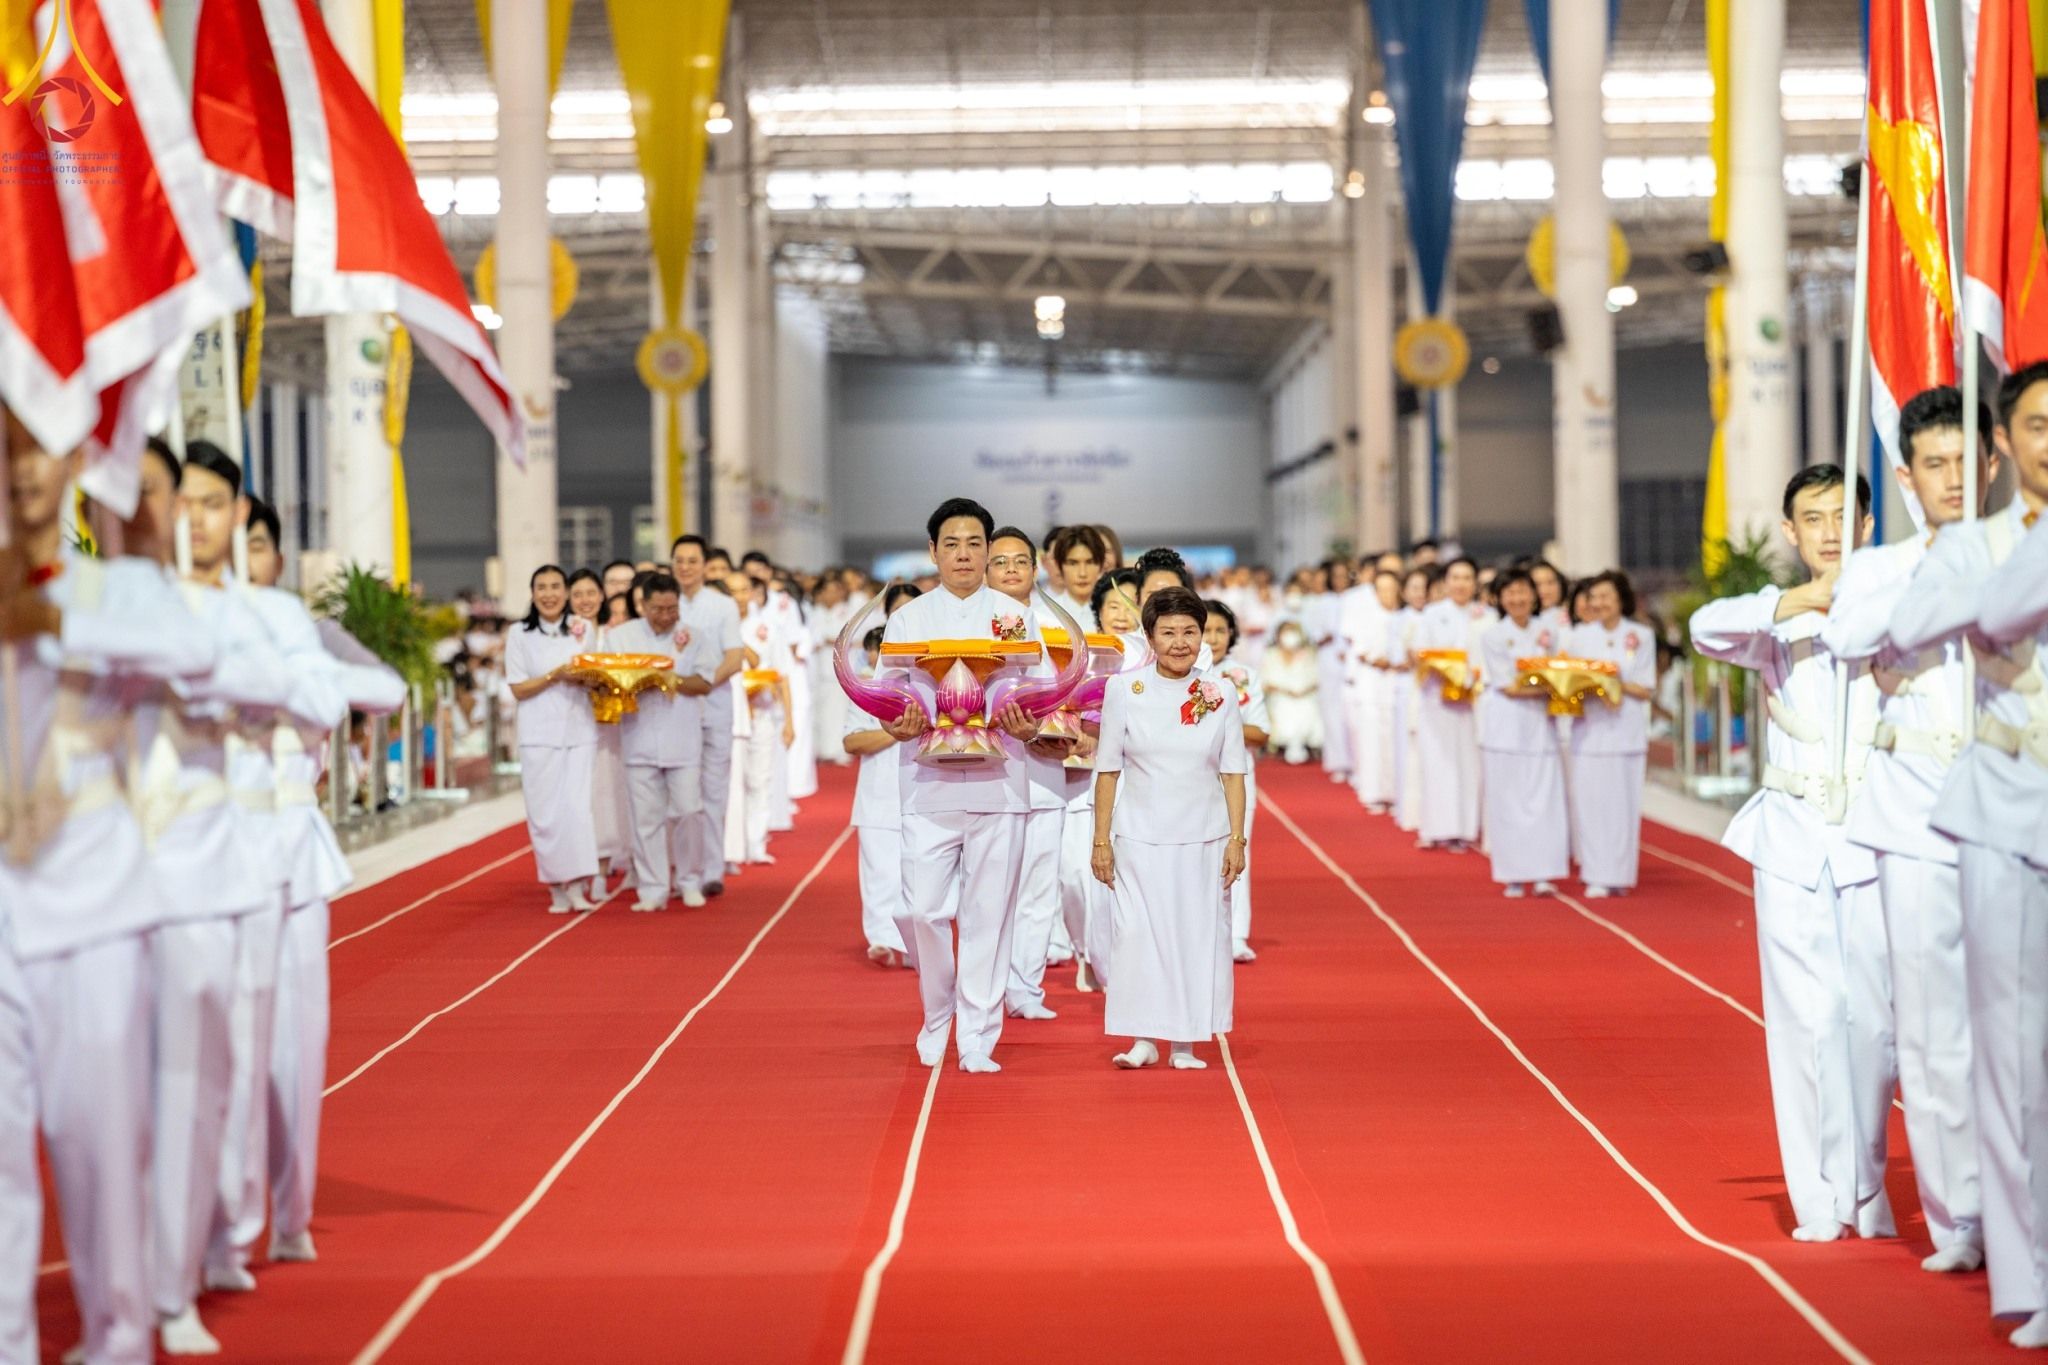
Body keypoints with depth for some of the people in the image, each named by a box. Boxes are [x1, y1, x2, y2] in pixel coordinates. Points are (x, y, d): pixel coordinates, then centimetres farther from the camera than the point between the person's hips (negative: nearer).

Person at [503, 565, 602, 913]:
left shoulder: (583, 629, 8)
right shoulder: (520, 635, 4)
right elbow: (519, 690, -1)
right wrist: (556, 676, -14)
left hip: (580, 731, 1)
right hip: (540, 736, -1)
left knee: (579, 806, -8)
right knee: (546, 812, -2)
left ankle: (578, 887, -7)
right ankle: (557, 890, 5)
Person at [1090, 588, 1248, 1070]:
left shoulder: (1221, 698, 3)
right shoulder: (1124, 691, -1)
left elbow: (1232, 774, 5)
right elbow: (1107, 771, 1)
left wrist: (1236, 839, -2)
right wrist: (1101, 841, -2)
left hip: (1203, 838, 1)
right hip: (1140, 836, -1)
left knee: (1198, 935, 3)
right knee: (1138, 933, -5)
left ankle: (1184, 1043, 11)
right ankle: (1142, 1039, 4)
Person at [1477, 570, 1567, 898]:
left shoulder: (1547, 631, 9)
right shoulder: (1493, 635, -1)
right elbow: (1507, 686, -7)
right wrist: (1545, 687, -15)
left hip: (1540, 723, 3)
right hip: (1506, 724, -3)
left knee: (1544, 796, -4)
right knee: (1507, 799, -1)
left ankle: (1544, 874, -5)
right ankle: (1513, 877, 3)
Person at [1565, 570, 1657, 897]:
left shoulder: (1641, 636, 4)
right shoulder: (1579, 635, 8)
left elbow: (1647, 691, 1)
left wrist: (1617, 684, -14)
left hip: (1626, 732, -1)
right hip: (1589, 729, 1)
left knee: (1622, 803, -1)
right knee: (1590, 801, -3)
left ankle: (1619, 874, 6)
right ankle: (1596, 877, 2)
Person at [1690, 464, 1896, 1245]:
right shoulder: (1776, 617, 7)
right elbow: (1708, 630, -12)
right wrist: (1799, 599, -28)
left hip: (1872, 834, 0)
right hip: (1793, 835, 0)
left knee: (1874, 1014, -2)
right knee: (1807, 1017, -3)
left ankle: (1868, 1190, 13)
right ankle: (1820, 1201, 2)